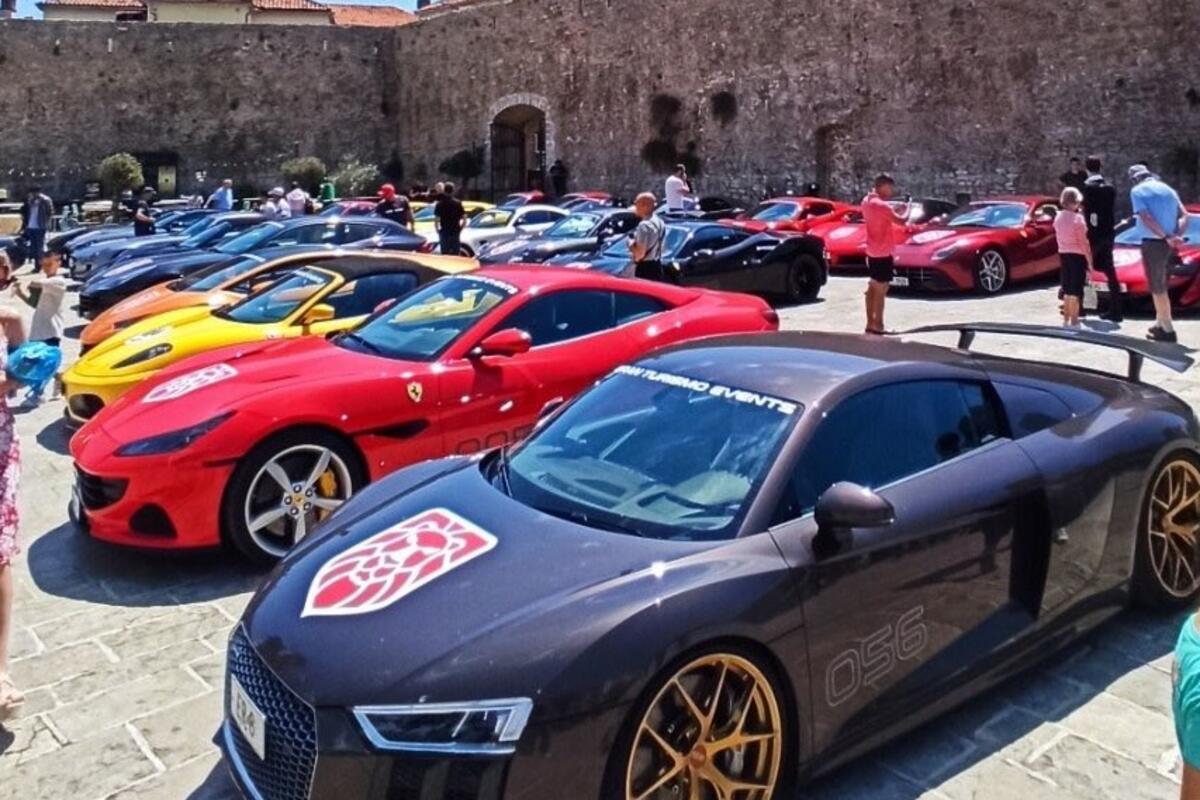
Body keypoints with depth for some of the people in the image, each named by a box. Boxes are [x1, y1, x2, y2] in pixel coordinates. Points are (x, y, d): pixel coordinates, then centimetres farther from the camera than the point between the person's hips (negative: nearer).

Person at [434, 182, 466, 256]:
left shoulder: (440, 204, -5)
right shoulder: (457, 203, 0)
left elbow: (436, 219, -9)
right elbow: (464, 218, -1)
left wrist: (438, 230, 5)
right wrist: (460, 229, 10)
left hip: (444, 231, -2)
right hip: (455, 232, 2)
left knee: (445, 254, 3)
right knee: (455, 254, 7)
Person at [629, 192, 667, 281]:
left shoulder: (644, 225, -20)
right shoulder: (660, 223, 10)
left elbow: (640, 253, -23)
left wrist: (631, 245, -5)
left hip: (643, 268, -10)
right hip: (657, 267, 10)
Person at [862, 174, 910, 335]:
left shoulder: (867, 201, 7)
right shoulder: (881, 205, -20)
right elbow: (901, 220, -24)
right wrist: (908, 208, -7)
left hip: (872, 251, 9)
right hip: (883, 252, -9)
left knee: (872, 288, 14)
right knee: (881, 290, -4)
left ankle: (870, 323, 19)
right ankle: (877, 326, -1)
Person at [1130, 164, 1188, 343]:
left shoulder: (1137, 191, -4)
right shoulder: (1167, 189, 15)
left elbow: (1146, 218, -17)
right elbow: (1183, 215, 6)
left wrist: (1166, 238, -17)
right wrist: (1176, 235, -7)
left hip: (1153, 243, -7)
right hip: (1169, 244, 7)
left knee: (1158, 289, 1)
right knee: (1160, 286, 20)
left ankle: (1168, 330, 3)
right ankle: (1160, 324, 28)